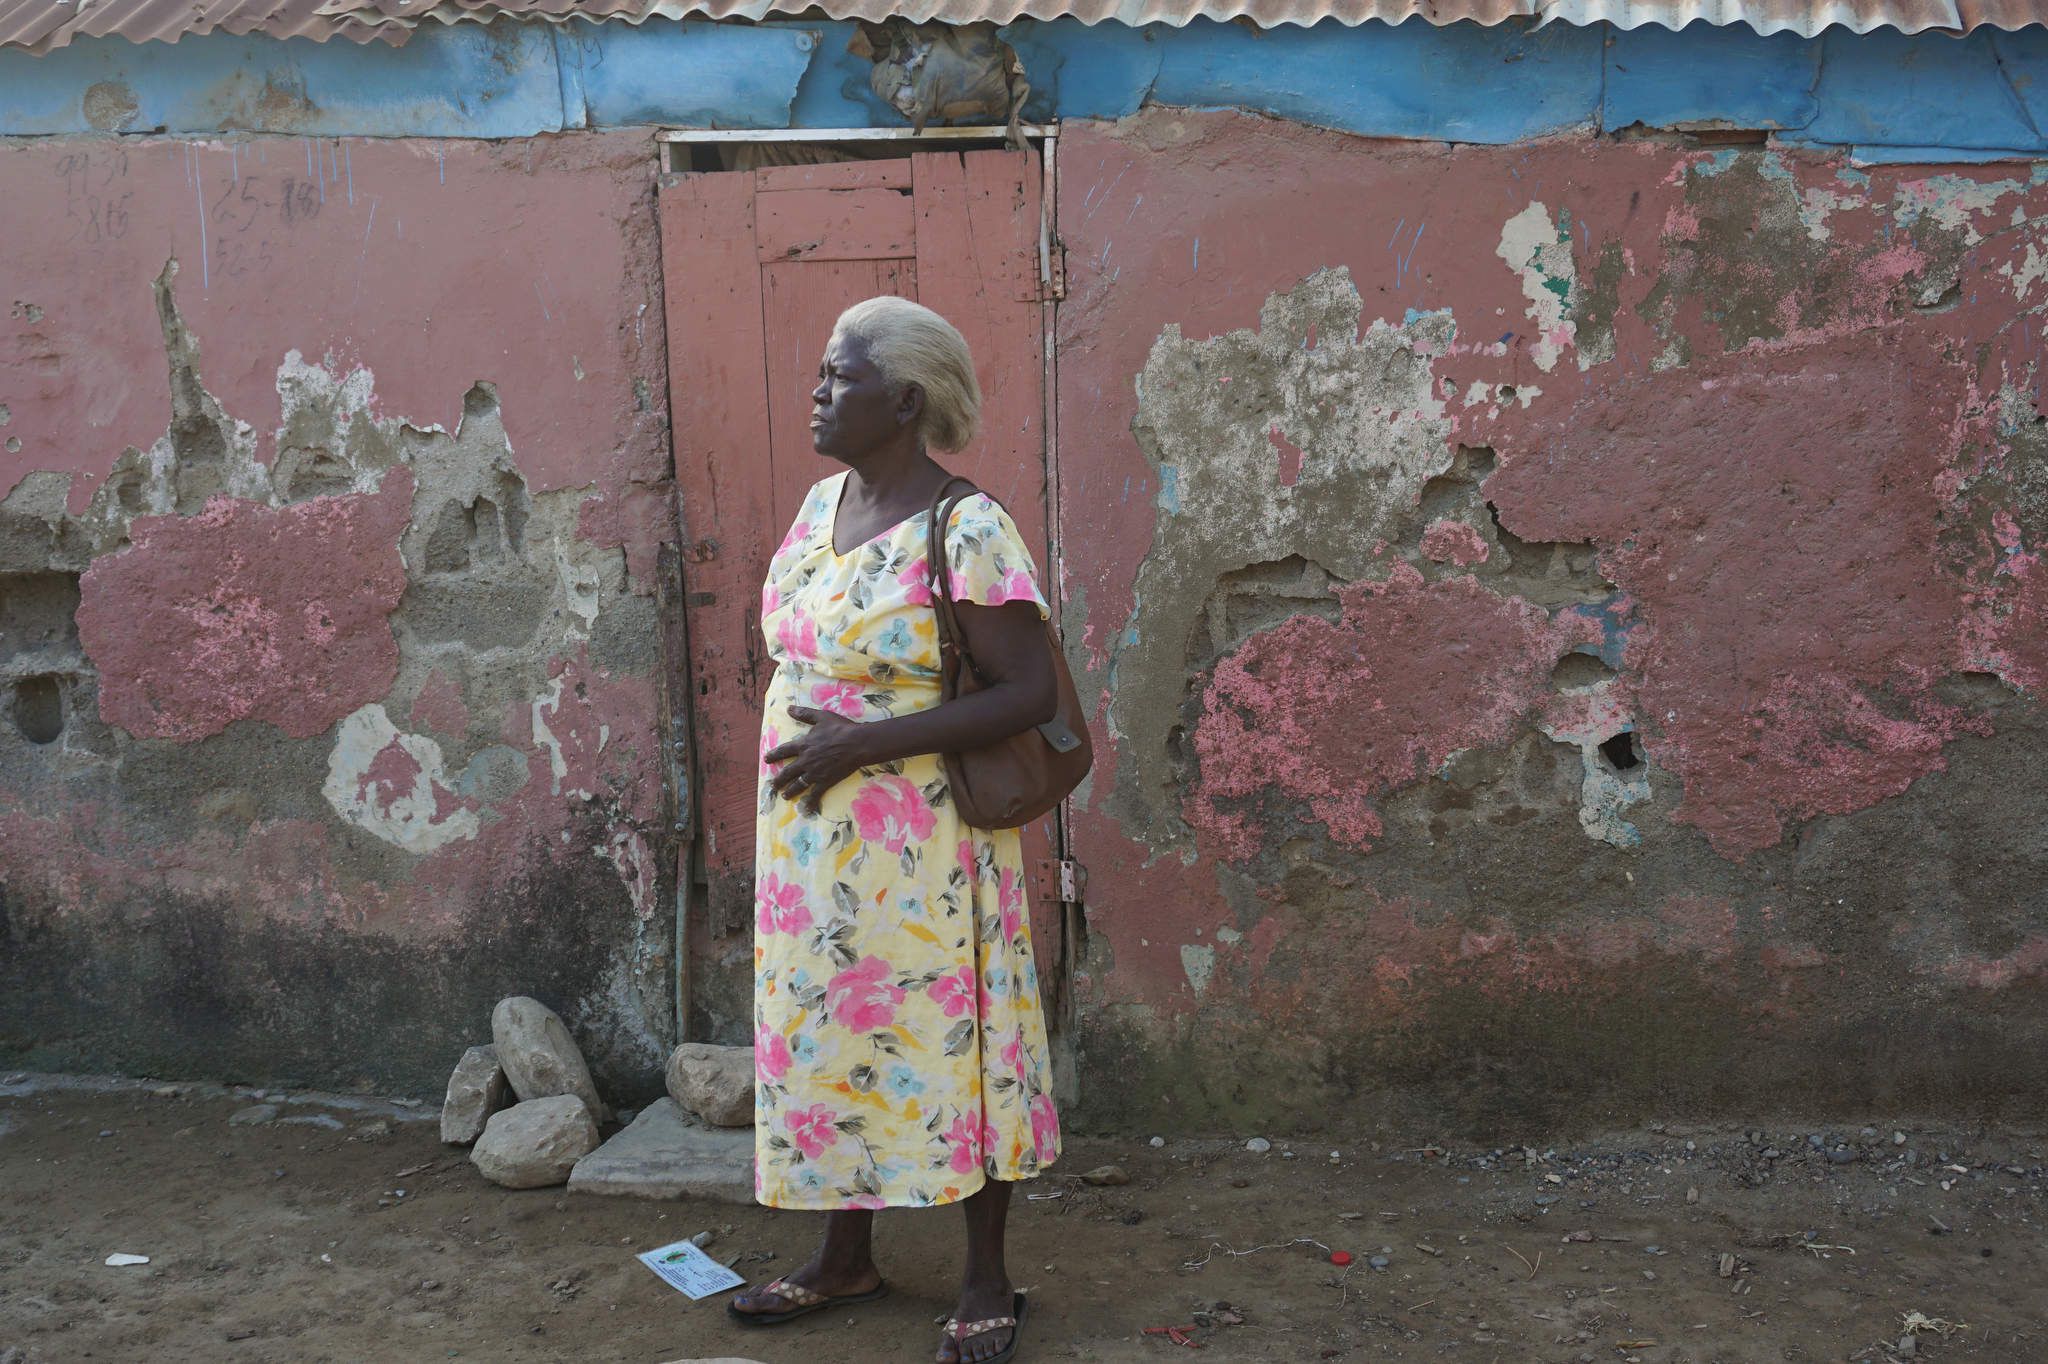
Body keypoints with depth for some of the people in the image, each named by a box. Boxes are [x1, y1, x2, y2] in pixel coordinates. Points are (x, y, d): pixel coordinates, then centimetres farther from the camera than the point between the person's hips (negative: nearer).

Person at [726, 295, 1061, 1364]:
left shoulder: (965, 532, -17)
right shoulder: (822, 503, 7)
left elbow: (1032, 691, -22)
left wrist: (864, 744, -23)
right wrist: (803, 762, 12)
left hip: (921, 851, -8)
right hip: (811, 844, 8)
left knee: (949, 1042, 4)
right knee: (831, 1036, 16)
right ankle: (846, 1258, 34)